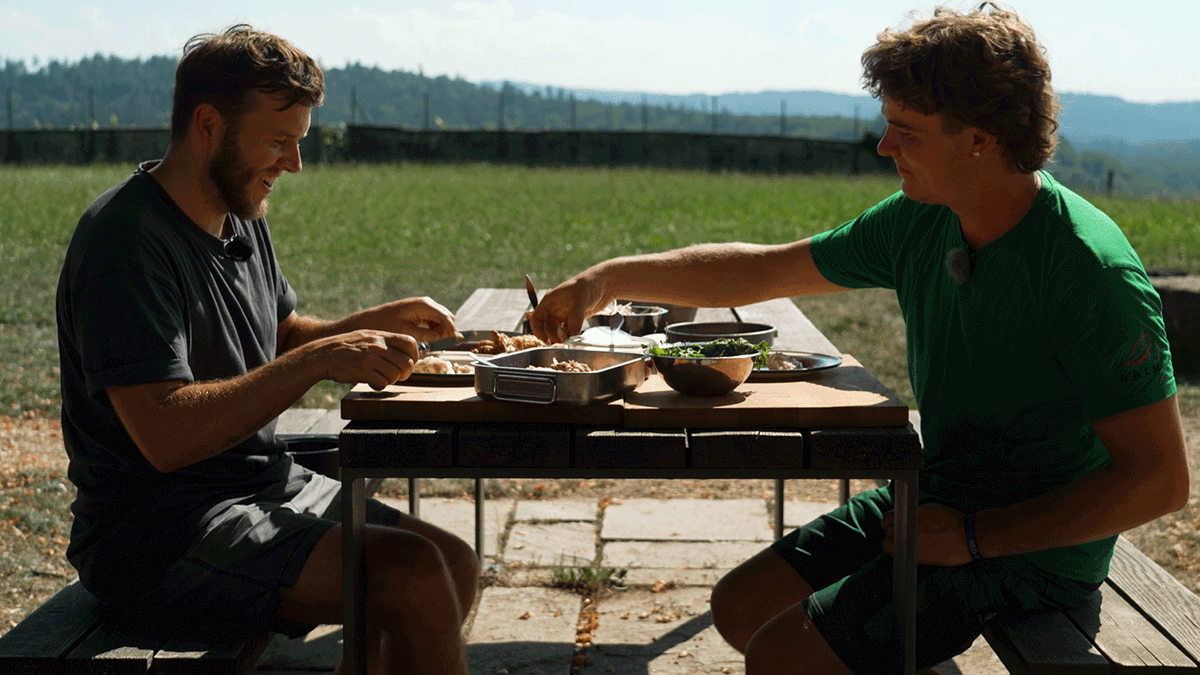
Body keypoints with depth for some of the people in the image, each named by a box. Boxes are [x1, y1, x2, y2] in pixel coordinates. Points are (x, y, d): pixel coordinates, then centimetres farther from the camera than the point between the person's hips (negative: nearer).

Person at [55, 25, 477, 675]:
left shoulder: (242, 218, 10)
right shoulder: (125, 238, -19)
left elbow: (283, 339, 24)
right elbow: (166, 436, -28)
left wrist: (379, 322, 6)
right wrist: (319, 360, -27)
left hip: (262, 486, 10)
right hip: (152, 528, -9)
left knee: (455, 564, 2)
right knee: (414, 575, -23)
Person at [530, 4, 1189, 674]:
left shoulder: (1091, 273, -24)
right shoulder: (918, 222, -2)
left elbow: (1160, 480, -23)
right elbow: (763, 271, 10)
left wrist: (975, 536, -22)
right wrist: (610, 278, 7)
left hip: (1035, 545, -8)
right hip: (940, 496, 8)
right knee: (740, 606, 7)